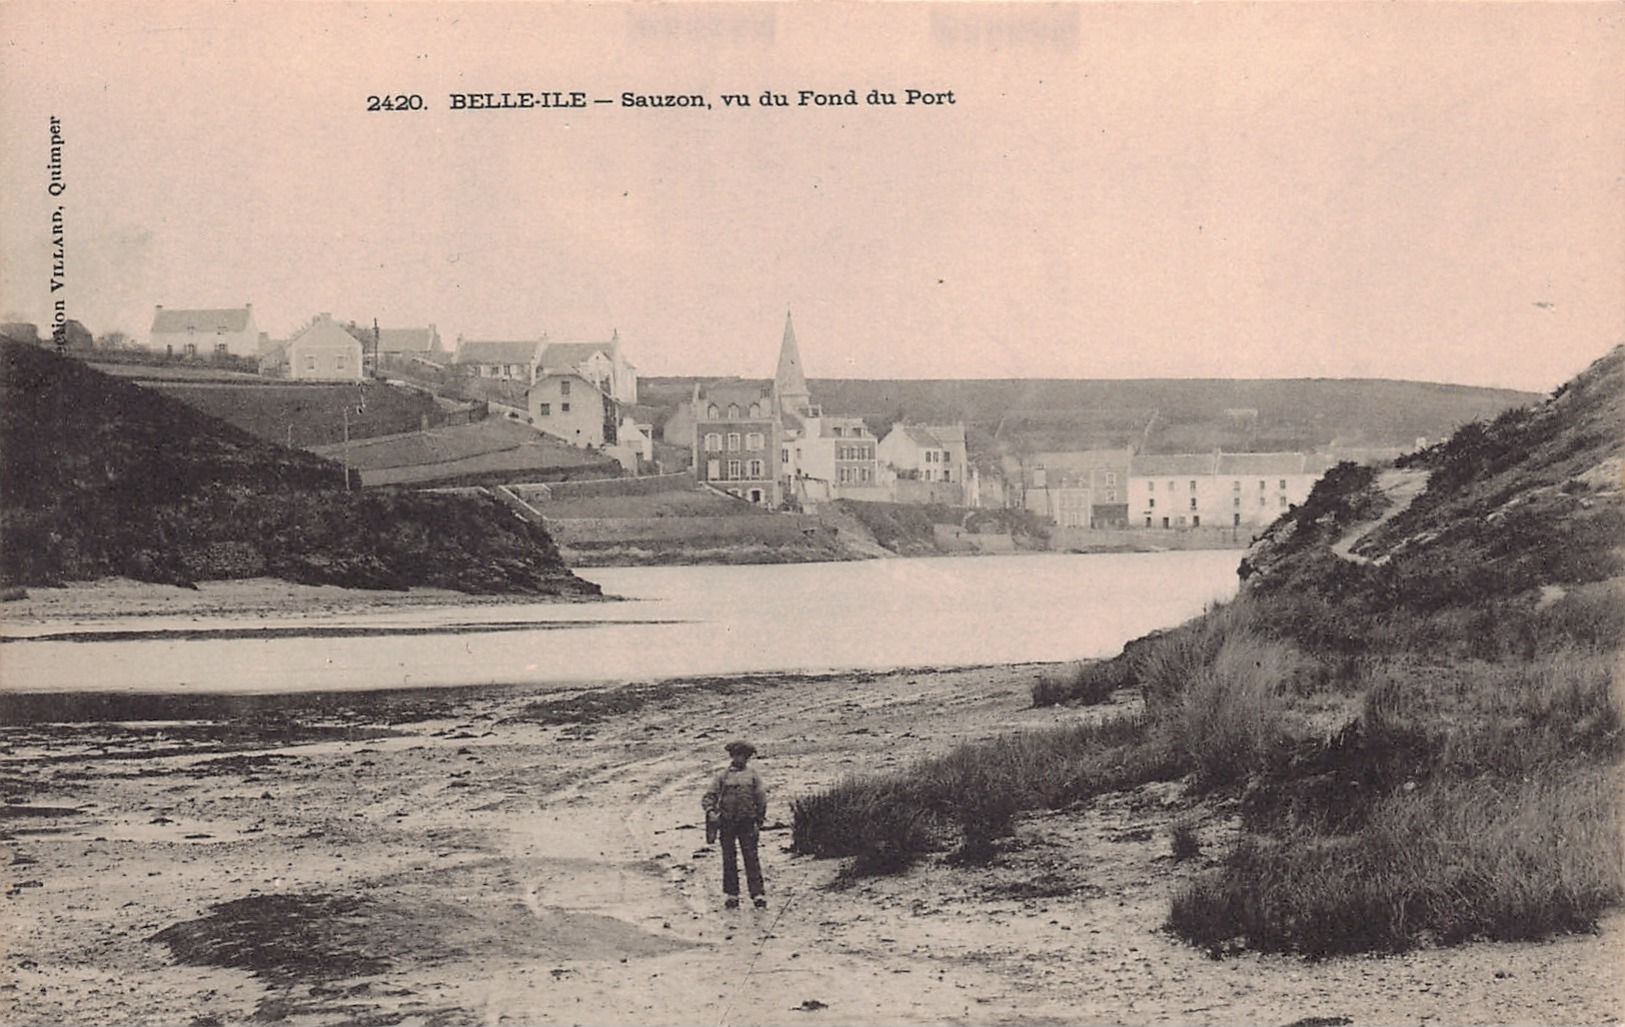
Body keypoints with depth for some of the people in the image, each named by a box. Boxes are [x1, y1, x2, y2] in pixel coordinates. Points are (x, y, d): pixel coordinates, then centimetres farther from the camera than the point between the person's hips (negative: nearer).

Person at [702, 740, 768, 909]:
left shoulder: (753, 776, 10)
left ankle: (758, 895, -6)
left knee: (751, 858, -5)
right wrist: (710, 811, -14)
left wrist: (759, 823, 3)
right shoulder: (722, 777, 9)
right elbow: (709, 796, 6)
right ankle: (732, 895, 12)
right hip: (727, 823, 1)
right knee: (729, 860, 4)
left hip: (747, 823, -1)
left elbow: (761, 800, 9)